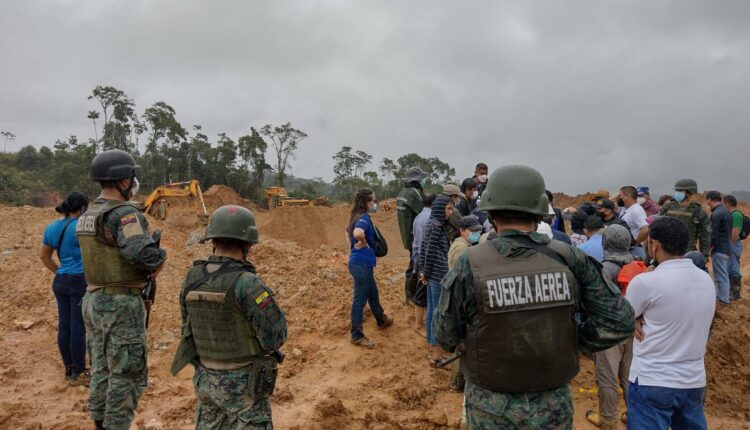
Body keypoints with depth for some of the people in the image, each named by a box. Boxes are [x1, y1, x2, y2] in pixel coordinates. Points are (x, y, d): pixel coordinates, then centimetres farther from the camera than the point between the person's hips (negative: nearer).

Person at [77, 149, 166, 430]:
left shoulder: (87, 216, 11)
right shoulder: (123, 214, -19)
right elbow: (141, 252, -35)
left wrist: (149, 264, 4)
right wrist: (160, 258, -13)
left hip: (94, 301, 9)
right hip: (121, 305, -9)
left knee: (102, 370, 18)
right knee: (127, 375, 2)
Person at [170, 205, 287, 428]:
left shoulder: (192, 280, -4)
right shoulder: (247, 284, -25)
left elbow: (189, 326, 9)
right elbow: (276, 336, -20)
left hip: (206, 379, 6)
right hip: (243, 385, -6)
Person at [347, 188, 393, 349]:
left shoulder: (358, 216, 9)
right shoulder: (364, 218, -20)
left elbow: (348, 231, 28)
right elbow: (357, 233, -42)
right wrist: (363, 244, -22)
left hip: (361, 263, 10)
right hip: (362, 264, -10)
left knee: (373, 293, 26)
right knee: (360, 299, 1)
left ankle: (382, 321, 45)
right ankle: (357, 336, 12)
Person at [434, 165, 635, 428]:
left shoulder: (470, 265, -18)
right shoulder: (568, 259, -12)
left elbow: (446, 338, -8)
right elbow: (620, 322, -7)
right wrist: (572, 341, 3)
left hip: (492, 407, -1)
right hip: (554, 407, 2)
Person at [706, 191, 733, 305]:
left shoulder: (716, 214, -19)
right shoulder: (726, 211, 10)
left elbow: (714, 235, -21)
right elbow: (728, 231, 17)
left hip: (719, 250, -9)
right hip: (727, 247, 9)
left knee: (721, 277, -2)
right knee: (722, 275, 17)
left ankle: (724, 301, 3)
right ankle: (718, 295, 26)